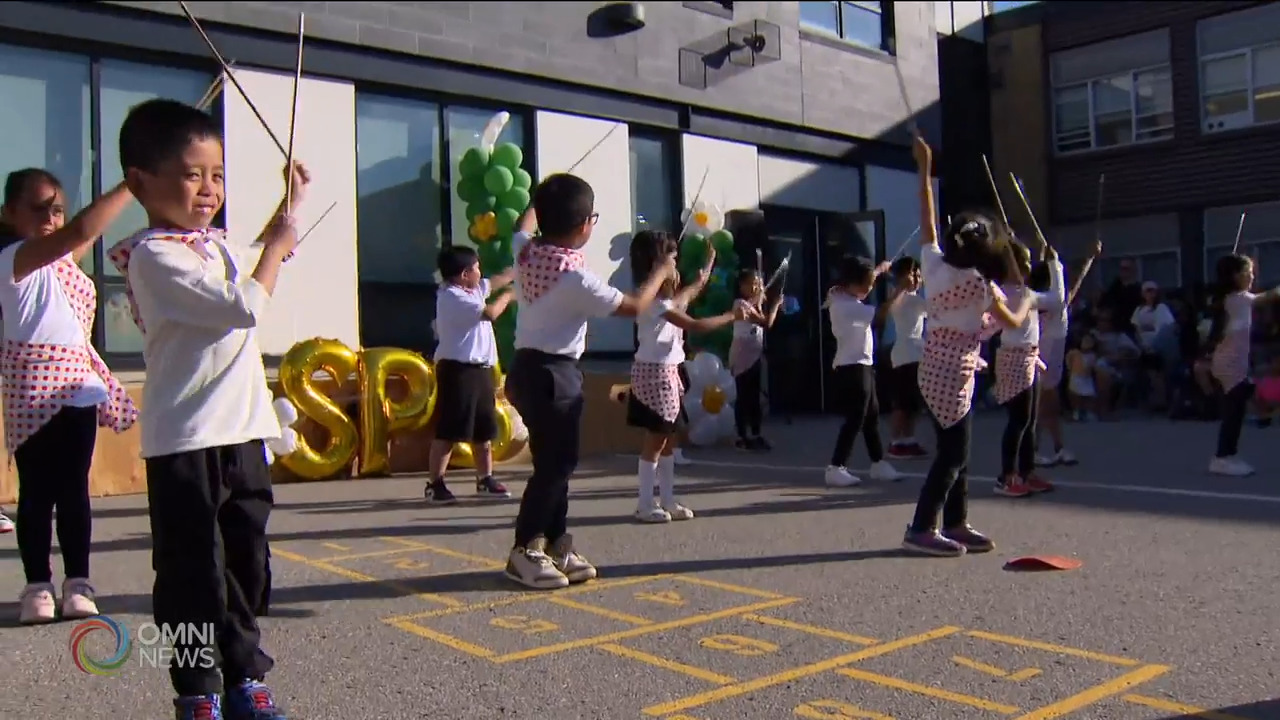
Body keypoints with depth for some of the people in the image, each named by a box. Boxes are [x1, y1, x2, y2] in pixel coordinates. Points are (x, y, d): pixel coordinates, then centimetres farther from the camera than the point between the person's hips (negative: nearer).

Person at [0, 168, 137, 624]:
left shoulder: (65, 261, 15)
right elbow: (82, 230, -24)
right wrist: (131, 184, -25)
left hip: (77, 383, 7)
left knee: (74, 487, 7)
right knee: (37, 489, 0)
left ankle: (77, 583, 11)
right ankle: (38, 586, 8)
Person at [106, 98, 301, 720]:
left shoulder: (215, 243, 12)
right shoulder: (154, 255, -13)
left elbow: (258, 263, 36)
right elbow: (245, 306, -21)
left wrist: (286, 210, 27)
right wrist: (277, 245, -8)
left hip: (243, 432, 8)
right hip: (185, 441, -8)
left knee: (246, 562, 14)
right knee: (193, 573, 3)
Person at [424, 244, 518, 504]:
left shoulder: (472, 290, 13)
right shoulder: (452, 298, -16)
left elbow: (498, 280, 29)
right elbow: (490, 313, -24)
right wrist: (507, 297, -5)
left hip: (480, 369, 10)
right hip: (458, 370, -10)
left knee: (484, 428, 15)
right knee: (448, 431, -7)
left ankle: (485, 479, 25)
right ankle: (435, 484, -2)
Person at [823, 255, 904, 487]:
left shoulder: (844, 299, 9)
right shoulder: (847, 307, -22)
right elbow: (880, 314, -29)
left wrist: (877, 270, 30)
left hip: (861, 365, 11)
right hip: (852, 368, -11)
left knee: (872, 415, 15)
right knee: (855, 419, -7)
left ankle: (879, 464, 24)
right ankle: (835, 469, -3)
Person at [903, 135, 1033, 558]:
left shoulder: (934, 264, 3)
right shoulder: (981, 285, -12)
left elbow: (927, 219, 14)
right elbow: (1013, 322, 1)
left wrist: (925, 169, 18)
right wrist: (1027, 303, 22)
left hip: (934, 369, 8)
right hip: (954, 375, -8)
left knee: (956, 451, 13)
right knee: (951, 454, -4)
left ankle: (956, 524, 19)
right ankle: (921, 529, -5)